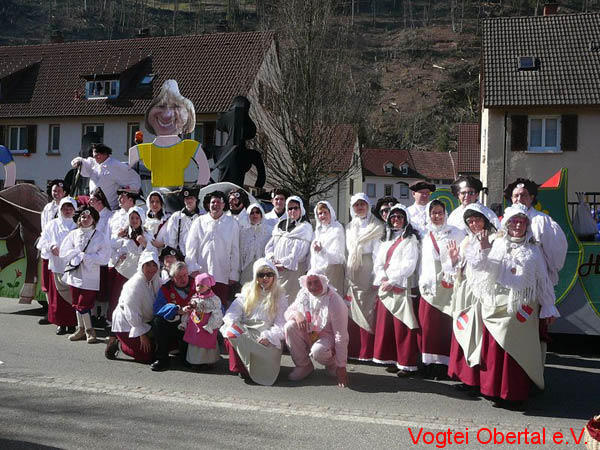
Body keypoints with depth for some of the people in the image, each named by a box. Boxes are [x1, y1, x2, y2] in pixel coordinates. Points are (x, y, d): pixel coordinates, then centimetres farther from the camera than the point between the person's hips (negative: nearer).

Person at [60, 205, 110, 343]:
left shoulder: (100, 236, -2)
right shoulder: (73, 234, 7)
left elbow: (104, 258, -8)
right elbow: (64, 254, 1)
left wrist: (85, 256, -11)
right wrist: (79, 252, -11)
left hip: (90, 276, -4)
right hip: (75, 273, 4)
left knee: (83, 304, -7)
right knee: (77, 304, 10)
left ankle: (89, 330, 11)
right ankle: (81, 329, 24)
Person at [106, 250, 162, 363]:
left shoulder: (156, 281, -1)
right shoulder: (134, 285, -25)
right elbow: (132, 314, -25)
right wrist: (142, 334, -21)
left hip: (143, 322, 8)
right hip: (126, 324, -8)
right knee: (148, 355, -12)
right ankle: (118, 343, 6)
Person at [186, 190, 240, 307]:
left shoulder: (232, 224, 7)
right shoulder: (199, 222, 8)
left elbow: (235, 251, 7)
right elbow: (190, 247, 8)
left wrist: (234, 275, 4)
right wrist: (193, 267, -3)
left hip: (223, 276, 0)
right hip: (201, 275, 1)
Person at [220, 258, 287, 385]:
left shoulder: (280, 296, 10)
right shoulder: (247, 292, 16)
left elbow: (281, 325, 1)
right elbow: (233, 312, 5)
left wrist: (268, 336, -18)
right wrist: (232, 324, -18)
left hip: (267, 340, -2)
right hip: (244, 333, 3)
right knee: (230, 334, -31)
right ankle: (241, 368, -13)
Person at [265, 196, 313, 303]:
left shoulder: (305, 228, 0)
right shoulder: (280, 225, 18)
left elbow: (298, 253, -8)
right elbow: (270, 245, 14)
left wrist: (283, 264, -11)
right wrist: (271, 260, -4)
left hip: (292, 270, -5)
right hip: (275, 270, 5)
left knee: (288, 300, -10)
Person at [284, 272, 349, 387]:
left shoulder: (335, 301, -23)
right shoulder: (303, 294, -5)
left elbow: (341, 336, -23)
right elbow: (288, 311, 5)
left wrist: (341, 367, -24)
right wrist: (296, 314, -23)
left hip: (327, 337, -5)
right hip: (308, 334, 5)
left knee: (318, 351, -37)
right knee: (289, 326, -22)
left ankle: (332, 364, 1)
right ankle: (303, 365, -5)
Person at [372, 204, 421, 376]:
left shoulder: (410, 239, 1)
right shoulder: (385, 239, 19)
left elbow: (409, 264, -9)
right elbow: (378, 261, 13)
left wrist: (392, 281, -14)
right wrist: (382, 278, -5)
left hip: (401, 286, -6)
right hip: (384, 286, 6)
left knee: (401, 324, -7)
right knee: (384, 322, 4)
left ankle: (406, 363, -3)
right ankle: (389, 357, 13)